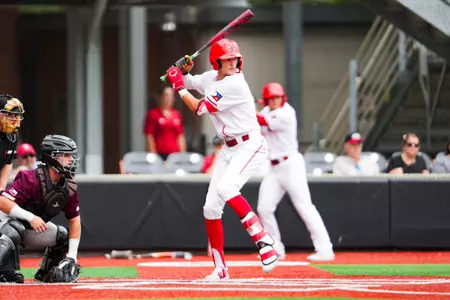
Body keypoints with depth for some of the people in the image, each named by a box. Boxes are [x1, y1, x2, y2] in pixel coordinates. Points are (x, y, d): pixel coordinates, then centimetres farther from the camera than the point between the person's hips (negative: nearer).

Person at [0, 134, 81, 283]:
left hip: (35, 227, 8)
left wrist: (72, 257, -8)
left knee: (63, 236, 4)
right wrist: (31, 217, -40)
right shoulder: (31, 179, -29)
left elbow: (74, 221, -1)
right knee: (15, 230, -38)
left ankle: (46, 273, 18)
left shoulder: (69, 187, -8)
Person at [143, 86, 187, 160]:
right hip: (160, 154, -5)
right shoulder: (153, 114, -1)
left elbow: (181, 136, 16)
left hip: (175, 154, 5)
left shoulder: (176, 115, 13)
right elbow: (149, 136, -4)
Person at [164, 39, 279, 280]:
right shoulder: (211, 78, 5)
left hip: (250, 146, -9)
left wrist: (178, 87, -6)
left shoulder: (234, 85, -20)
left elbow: (199, 108, -16)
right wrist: (183, 70, 1)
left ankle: (263, 241, -30)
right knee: (211, 207, 3)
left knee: (225, 188, -33)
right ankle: (220, 268, 12)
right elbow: (187, 82, 23)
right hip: (229, 149, 9)